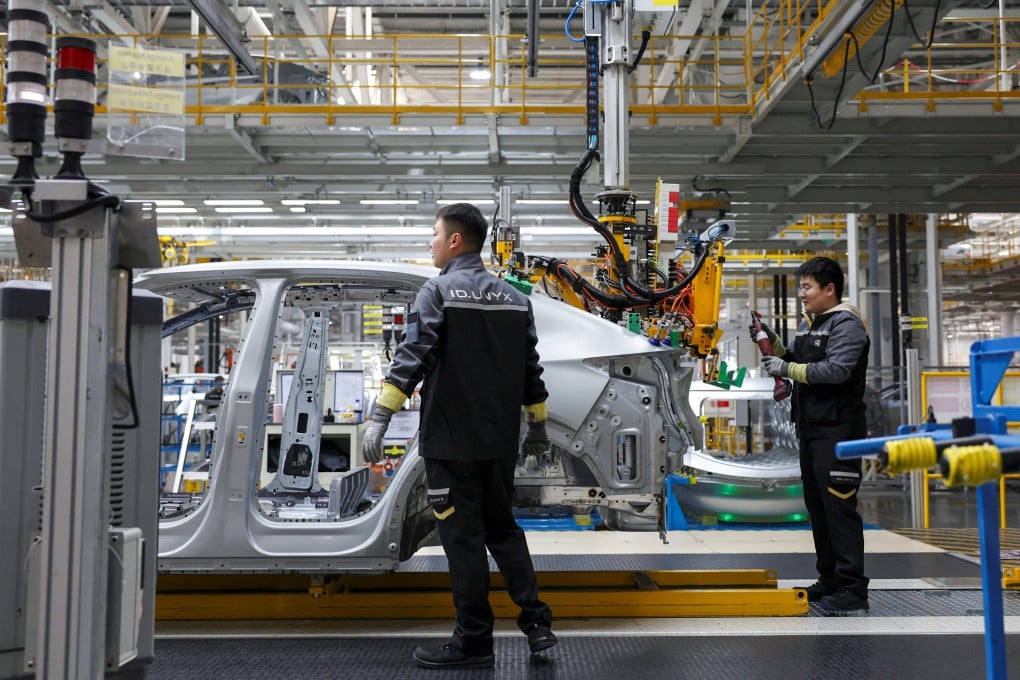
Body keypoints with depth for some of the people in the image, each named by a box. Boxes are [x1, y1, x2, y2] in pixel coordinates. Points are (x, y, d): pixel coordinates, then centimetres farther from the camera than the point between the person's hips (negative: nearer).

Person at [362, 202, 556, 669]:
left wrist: (380, 417, -23)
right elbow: (530, 370, 14)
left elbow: (411, 357, -20)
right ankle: (536, 622, 14)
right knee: (502, 528, 18)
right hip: (500, 441, 6)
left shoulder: (439, 291, -9)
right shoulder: (514, 298, 11)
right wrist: (537, 426, 22)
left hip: (451, 440, -6)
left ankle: (474, 642, 9)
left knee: (463, 538, 2)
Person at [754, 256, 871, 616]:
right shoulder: (809, 324, 19)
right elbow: (795, 365, 22)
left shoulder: (846, 323, -10)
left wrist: (787, 368, -19)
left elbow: (836, 369, -23)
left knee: (839, 507, -10)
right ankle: (830, 581, 24)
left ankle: (853, 590, -7)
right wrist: (775, 345, 7)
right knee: (817, 505, 14)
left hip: (838, 431, -10)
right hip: (811, 429, 10)